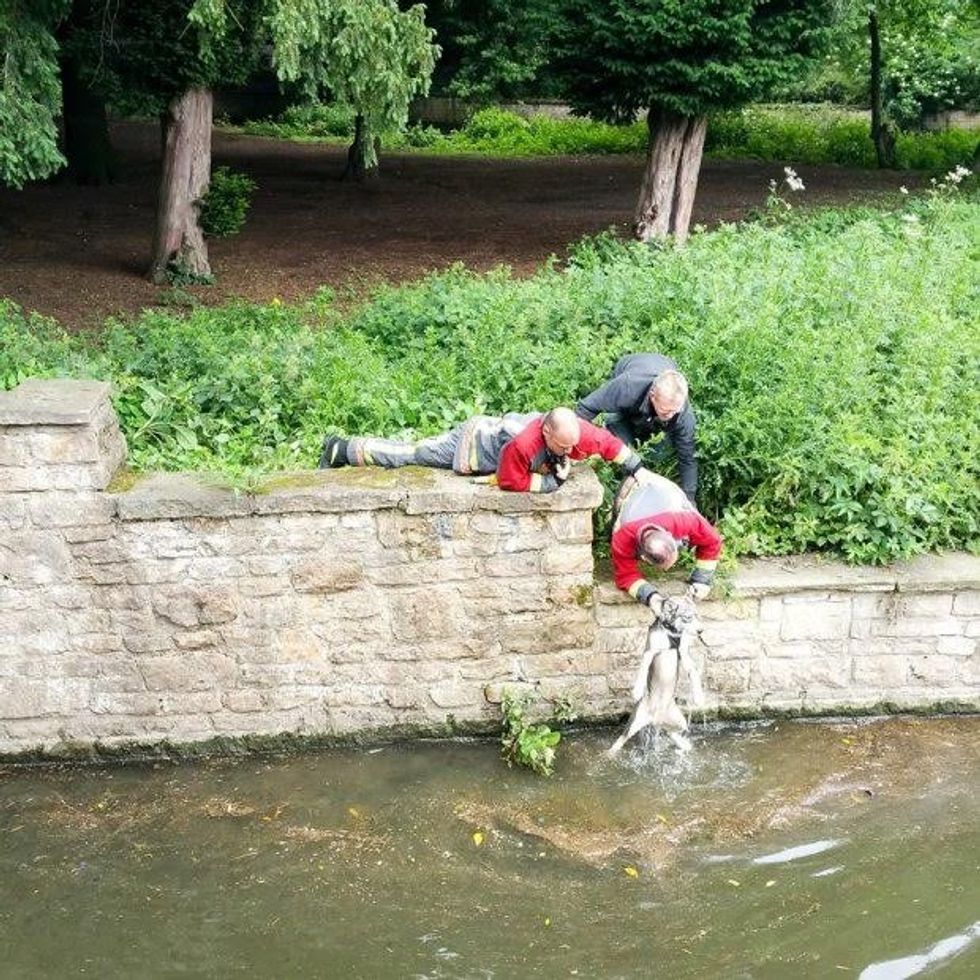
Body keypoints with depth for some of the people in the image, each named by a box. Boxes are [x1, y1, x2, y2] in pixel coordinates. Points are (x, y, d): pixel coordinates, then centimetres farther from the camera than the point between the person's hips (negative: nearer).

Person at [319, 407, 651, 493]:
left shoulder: (574, 430, -23)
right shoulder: (522, 445, -44)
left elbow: (609, 443, -9)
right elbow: (510, 482, -31)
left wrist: (637, 469, -8)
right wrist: (553, 481, -30)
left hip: (493, 426, 6)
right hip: (471, 446, -6)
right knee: (409, 455, 9)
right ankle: (341, 449, 25)